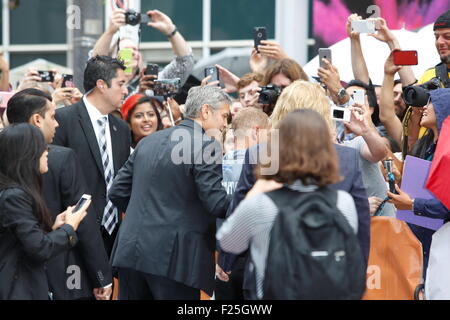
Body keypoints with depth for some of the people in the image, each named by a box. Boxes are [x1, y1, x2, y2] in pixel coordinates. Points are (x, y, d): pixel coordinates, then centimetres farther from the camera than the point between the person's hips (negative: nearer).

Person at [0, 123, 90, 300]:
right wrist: (69, 228, -6)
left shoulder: (15, 192, 10)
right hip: (18, 290, -9)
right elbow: (40, 249, -20)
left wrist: (53, 228, 5)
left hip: (26, 285, 9)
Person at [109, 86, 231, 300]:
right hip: (175, 258, -7)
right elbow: (216, 204, -14)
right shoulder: (207, 146, -8)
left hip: (131, 252, 7)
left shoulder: (149, 141, 13)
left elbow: (117, 192, 14)